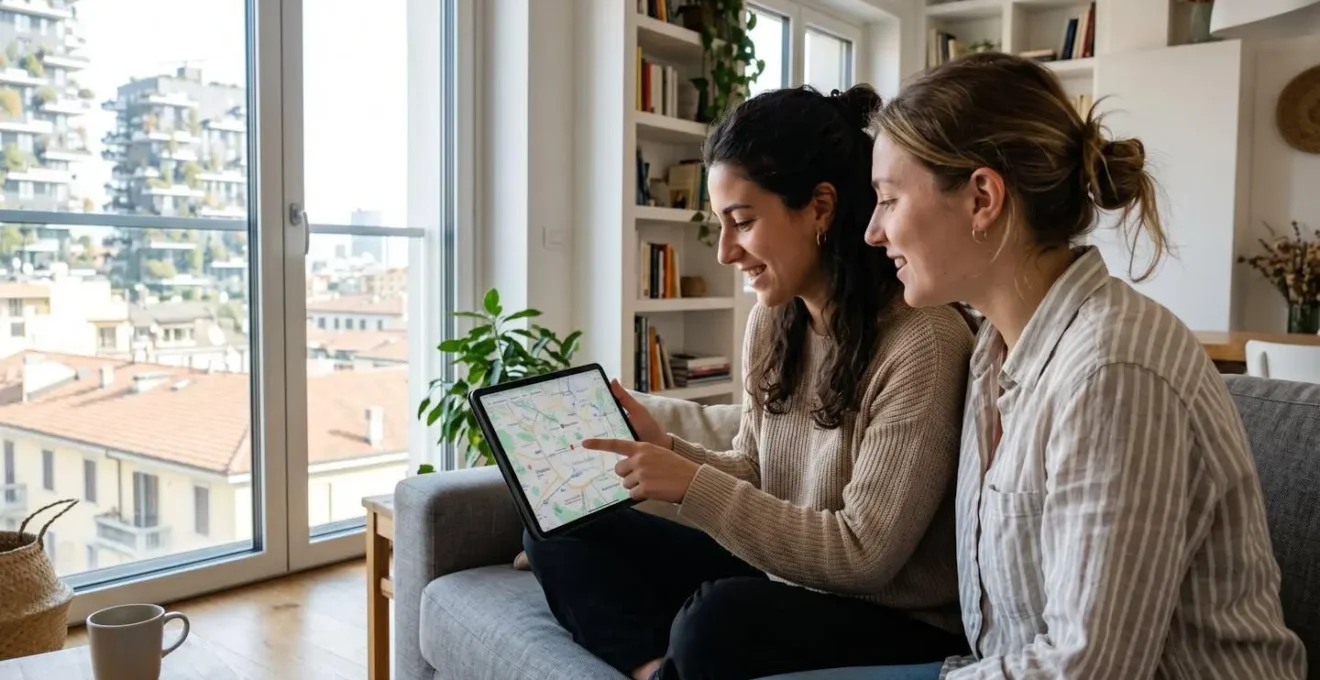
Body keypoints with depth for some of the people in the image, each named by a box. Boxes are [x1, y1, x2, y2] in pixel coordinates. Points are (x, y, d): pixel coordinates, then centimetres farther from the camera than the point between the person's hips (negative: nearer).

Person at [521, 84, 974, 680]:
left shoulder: (923, 342, -22)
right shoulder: (771, 320, 1)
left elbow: (862, 556, -22)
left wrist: (694, 487, -23)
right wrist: (663, 447, -7)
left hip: (899, 624, -7)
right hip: (779, 578, 8)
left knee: (716, 621, -38)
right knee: (561, 530, -2)